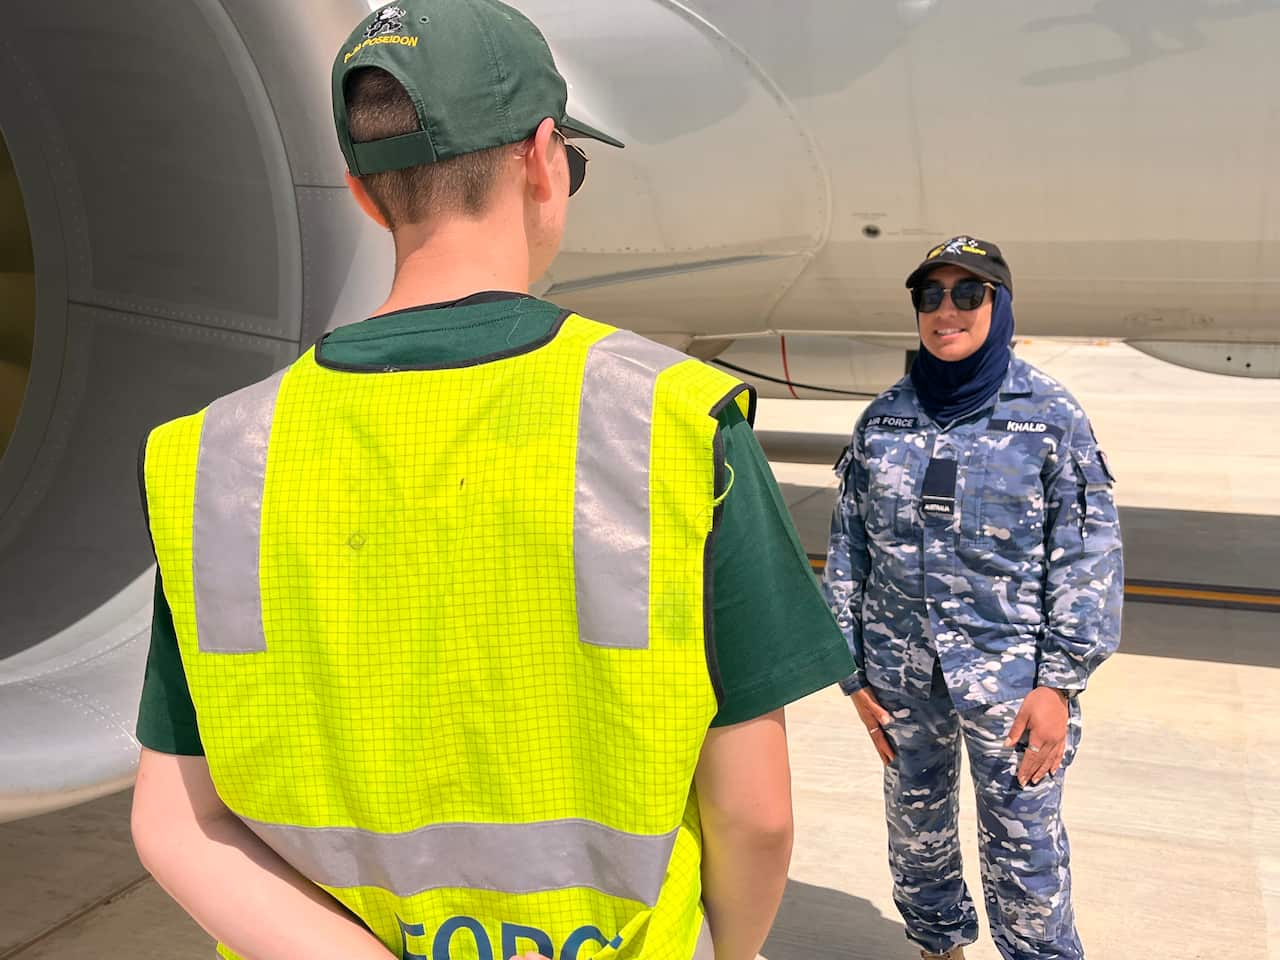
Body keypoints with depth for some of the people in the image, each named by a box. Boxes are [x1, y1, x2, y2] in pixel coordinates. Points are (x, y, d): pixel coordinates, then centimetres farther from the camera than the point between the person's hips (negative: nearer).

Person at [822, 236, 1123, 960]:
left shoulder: (1051, 414, -5)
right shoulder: (884, 418, 3)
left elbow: (1090, 556, -6)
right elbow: (850, 548, 6)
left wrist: (1060, 684, -12)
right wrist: (853, 672, 4)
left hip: (1012, 676, -3)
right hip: (902, 675, 4)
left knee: (1025, 853, 3)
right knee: (916, 829, 19)